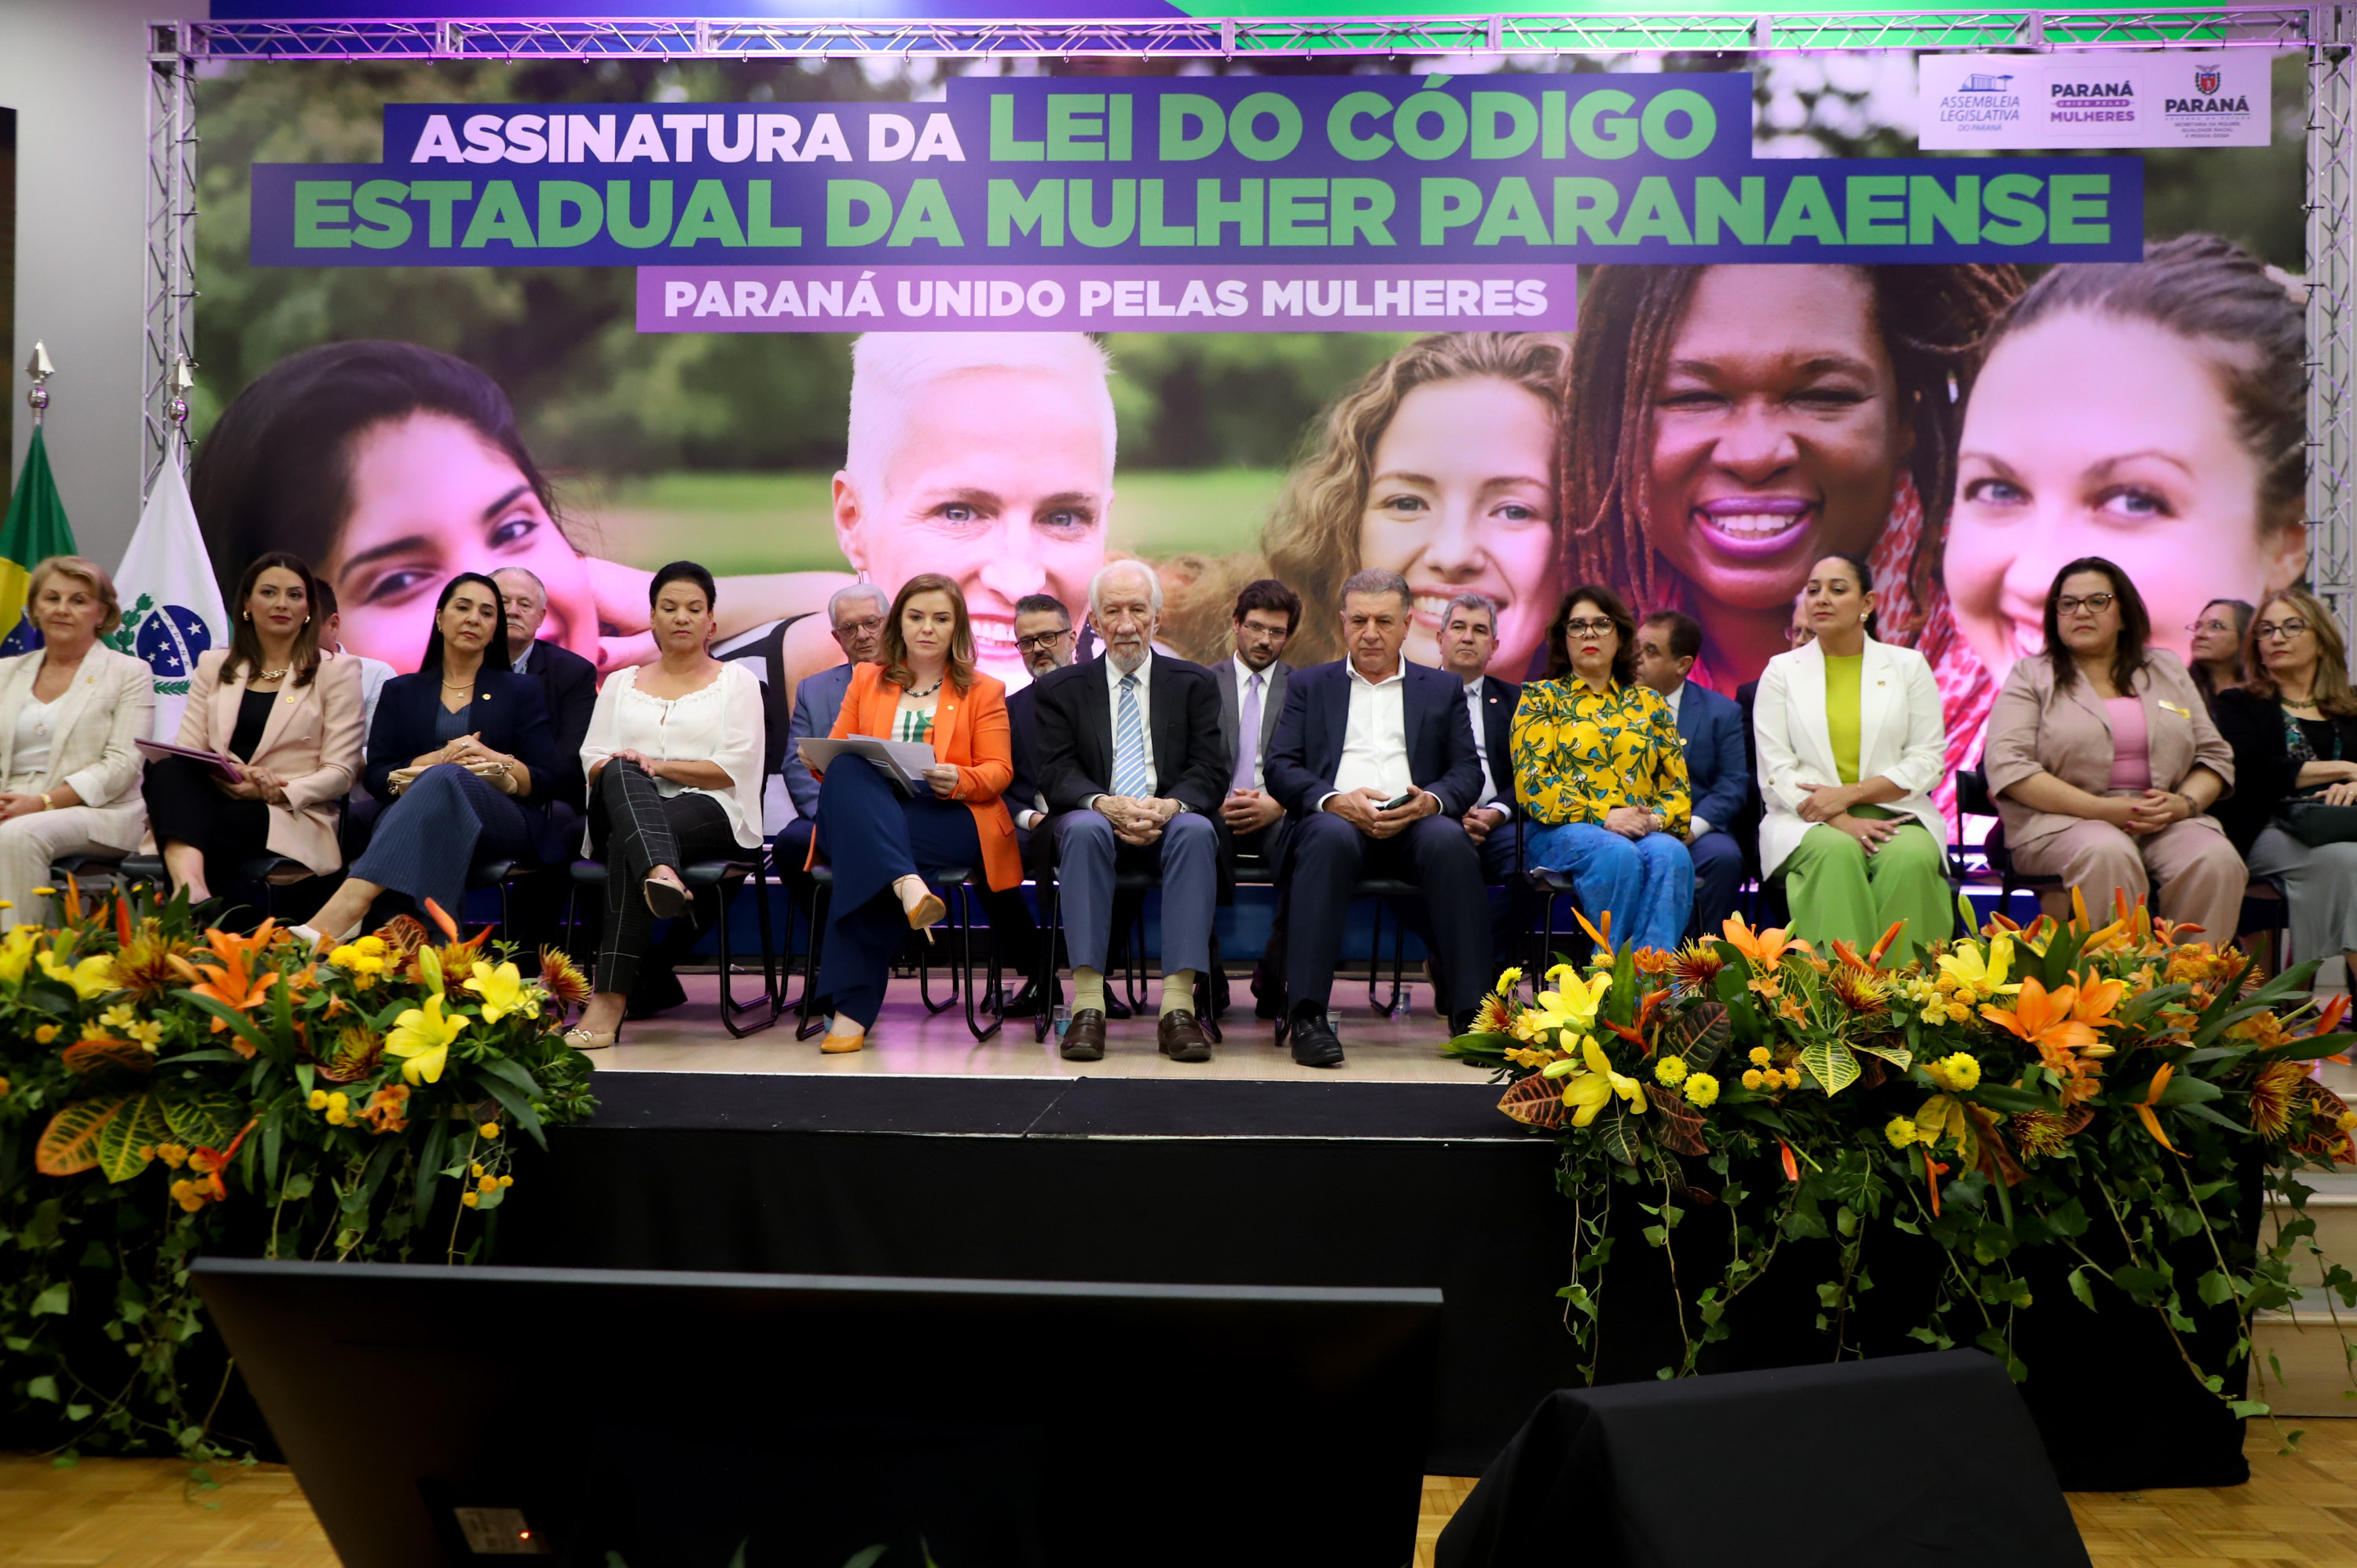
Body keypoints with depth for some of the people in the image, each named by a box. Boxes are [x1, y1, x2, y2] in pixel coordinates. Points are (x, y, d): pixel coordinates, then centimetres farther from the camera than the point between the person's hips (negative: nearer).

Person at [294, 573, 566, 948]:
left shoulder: (521, 690, 21)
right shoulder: (401, 692, 24)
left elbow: (547, 781, 10)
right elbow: (376, 777, 10)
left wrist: (494, 760, -8)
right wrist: (436, 759, -8)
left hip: (503, 823, -1)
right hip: (409, 815, 1)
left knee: (447, 780, -37)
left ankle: (346, 909, -58)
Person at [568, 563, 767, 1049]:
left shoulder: (736, 681, 16)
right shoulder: (620, 683, 26)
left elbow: (733, 769, 2)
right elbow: (592, 759, 13)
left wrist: (659, 766, -11)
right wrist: (625, 771, -12)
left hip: (709, 813, -2)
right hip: (624, 805, 2)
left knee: (627, 849, -35)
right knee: (621, 774, -35)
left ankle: (610, 996, -45)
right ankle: (662, 874, -63)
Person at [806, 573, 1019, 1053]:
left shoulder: (983, 690, 18)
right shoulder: (866, 680, 25)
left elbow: (999, 771, 7)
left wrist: (958, 779, -17)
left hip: (950, 820, -2)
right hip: (863, 814, 2)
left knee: (861, 858, -37)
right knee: (849, 774, -38)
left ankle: (852, 1009, -43)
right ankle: (907, 887, -57)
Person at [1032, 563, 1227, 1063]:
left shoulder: (1194, 684, 14)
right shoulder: (1060, 689, 13)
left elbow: (1210, 771, 2)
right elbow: (1056, 773, 0)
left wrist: (1170, 805, -21)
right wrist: (1105, 803, -22)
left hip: (1170, 822, 1)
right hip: (1094, 820, 0)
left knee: (1196, 830, -34)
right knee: (1084, 828, -35)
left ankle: (1179, 1006, -38)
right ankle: (1088, 1006, -38)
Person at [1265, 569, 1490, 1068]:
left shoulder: (1443, 688, 23)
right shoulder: (1309, 685, 21)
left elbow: (1468, 771, 13)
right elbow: (1280, 768, 8)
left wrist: (1431, 800, -11)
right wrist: (1336, 801, -12)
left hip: (1415, 826, 1)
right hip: (1337, 821, -1)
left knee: (1448, 839, -34)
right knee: (1330, 836, -37)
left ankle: (1471, 1012, -32)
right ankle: (1306, 1015, -38)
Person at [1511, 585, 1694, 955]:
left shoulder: (1649, 703, 23)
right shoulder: (1541, 697, 13)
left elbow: (1678, 784, 16)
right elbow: (1532, 782, -1)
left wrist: (1656, 818, -8)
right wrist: (1602, 815, -13)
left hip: (1643, 831, 3)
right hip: (1562, 830, -3)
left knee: (1671, 855, -33)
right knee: (1617, 854, -36)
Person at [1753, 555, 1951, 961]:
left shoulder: (1908, 666, 12)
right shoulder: (1781, 671, 10)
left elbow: (1929, 761, 3)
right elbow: (1776, 773, 0)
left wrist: (1849, 794, -11)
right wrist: (1841, 821, -15)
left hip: (1894, 813, 1)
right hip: (1809, 821, -1)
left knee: (1910, 857, -33)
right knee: (1837, 852, -34)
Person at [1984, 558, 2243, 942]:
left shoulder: (2168, 669, 21)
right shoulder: (2030, 675, 9)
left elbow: (2214, 755, 18)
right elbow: (2007, 766, -6)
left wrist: (2184, 803, -6)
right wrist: (2101, 809, -15)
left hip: (2168, 822, 3)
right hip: (2064, 819, -3)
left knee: (2217, 861, -28)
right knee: (2108, 854, -37)